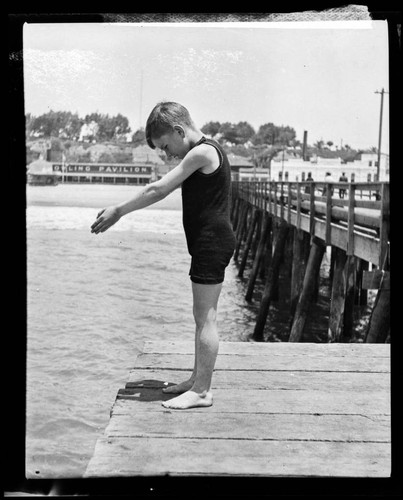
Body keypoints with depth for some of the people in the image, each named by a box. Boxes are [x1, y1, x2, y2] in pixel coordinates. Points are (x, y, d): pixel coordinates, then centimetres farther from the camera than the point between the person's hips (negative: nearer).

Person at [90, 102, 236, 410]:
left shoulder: (202, 152, -15)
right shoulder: (206, 152, 17)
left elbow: (158, 191, -15)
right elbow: (159, 188, 18)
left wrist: (118, 211, -7)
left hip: (212, 242, -10)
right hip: (209, 243, 10)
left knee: (205, 317, -6)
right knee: (203, 316, 15)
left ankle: (202, 391, 1)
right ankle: (199, 380, 26)